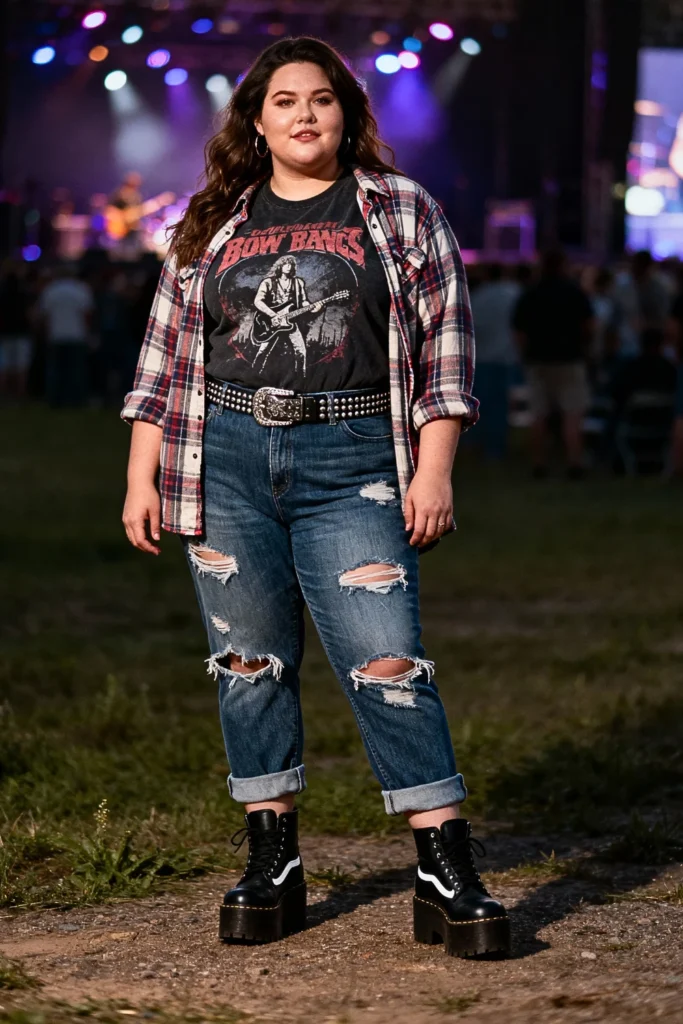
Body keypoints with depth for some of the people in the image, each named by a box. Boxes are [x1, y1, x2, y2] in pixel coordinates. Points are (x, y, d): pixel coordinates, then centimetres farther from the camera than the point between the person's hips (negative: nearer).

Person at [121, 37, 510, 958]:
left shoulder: (401, 210, 8)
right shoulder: (211, 225, 14)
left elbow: (445, 341, 4)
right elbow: (165, 357, 15)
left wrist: (433, 471, -5)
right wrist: (142, 478, 8)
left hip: (351, 466, -3)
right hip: (225, 461, 3)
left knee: (387, 661, -11)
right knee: (249, 664, 5)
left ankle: (447, 872, -8)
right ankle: (271, 864, 15)